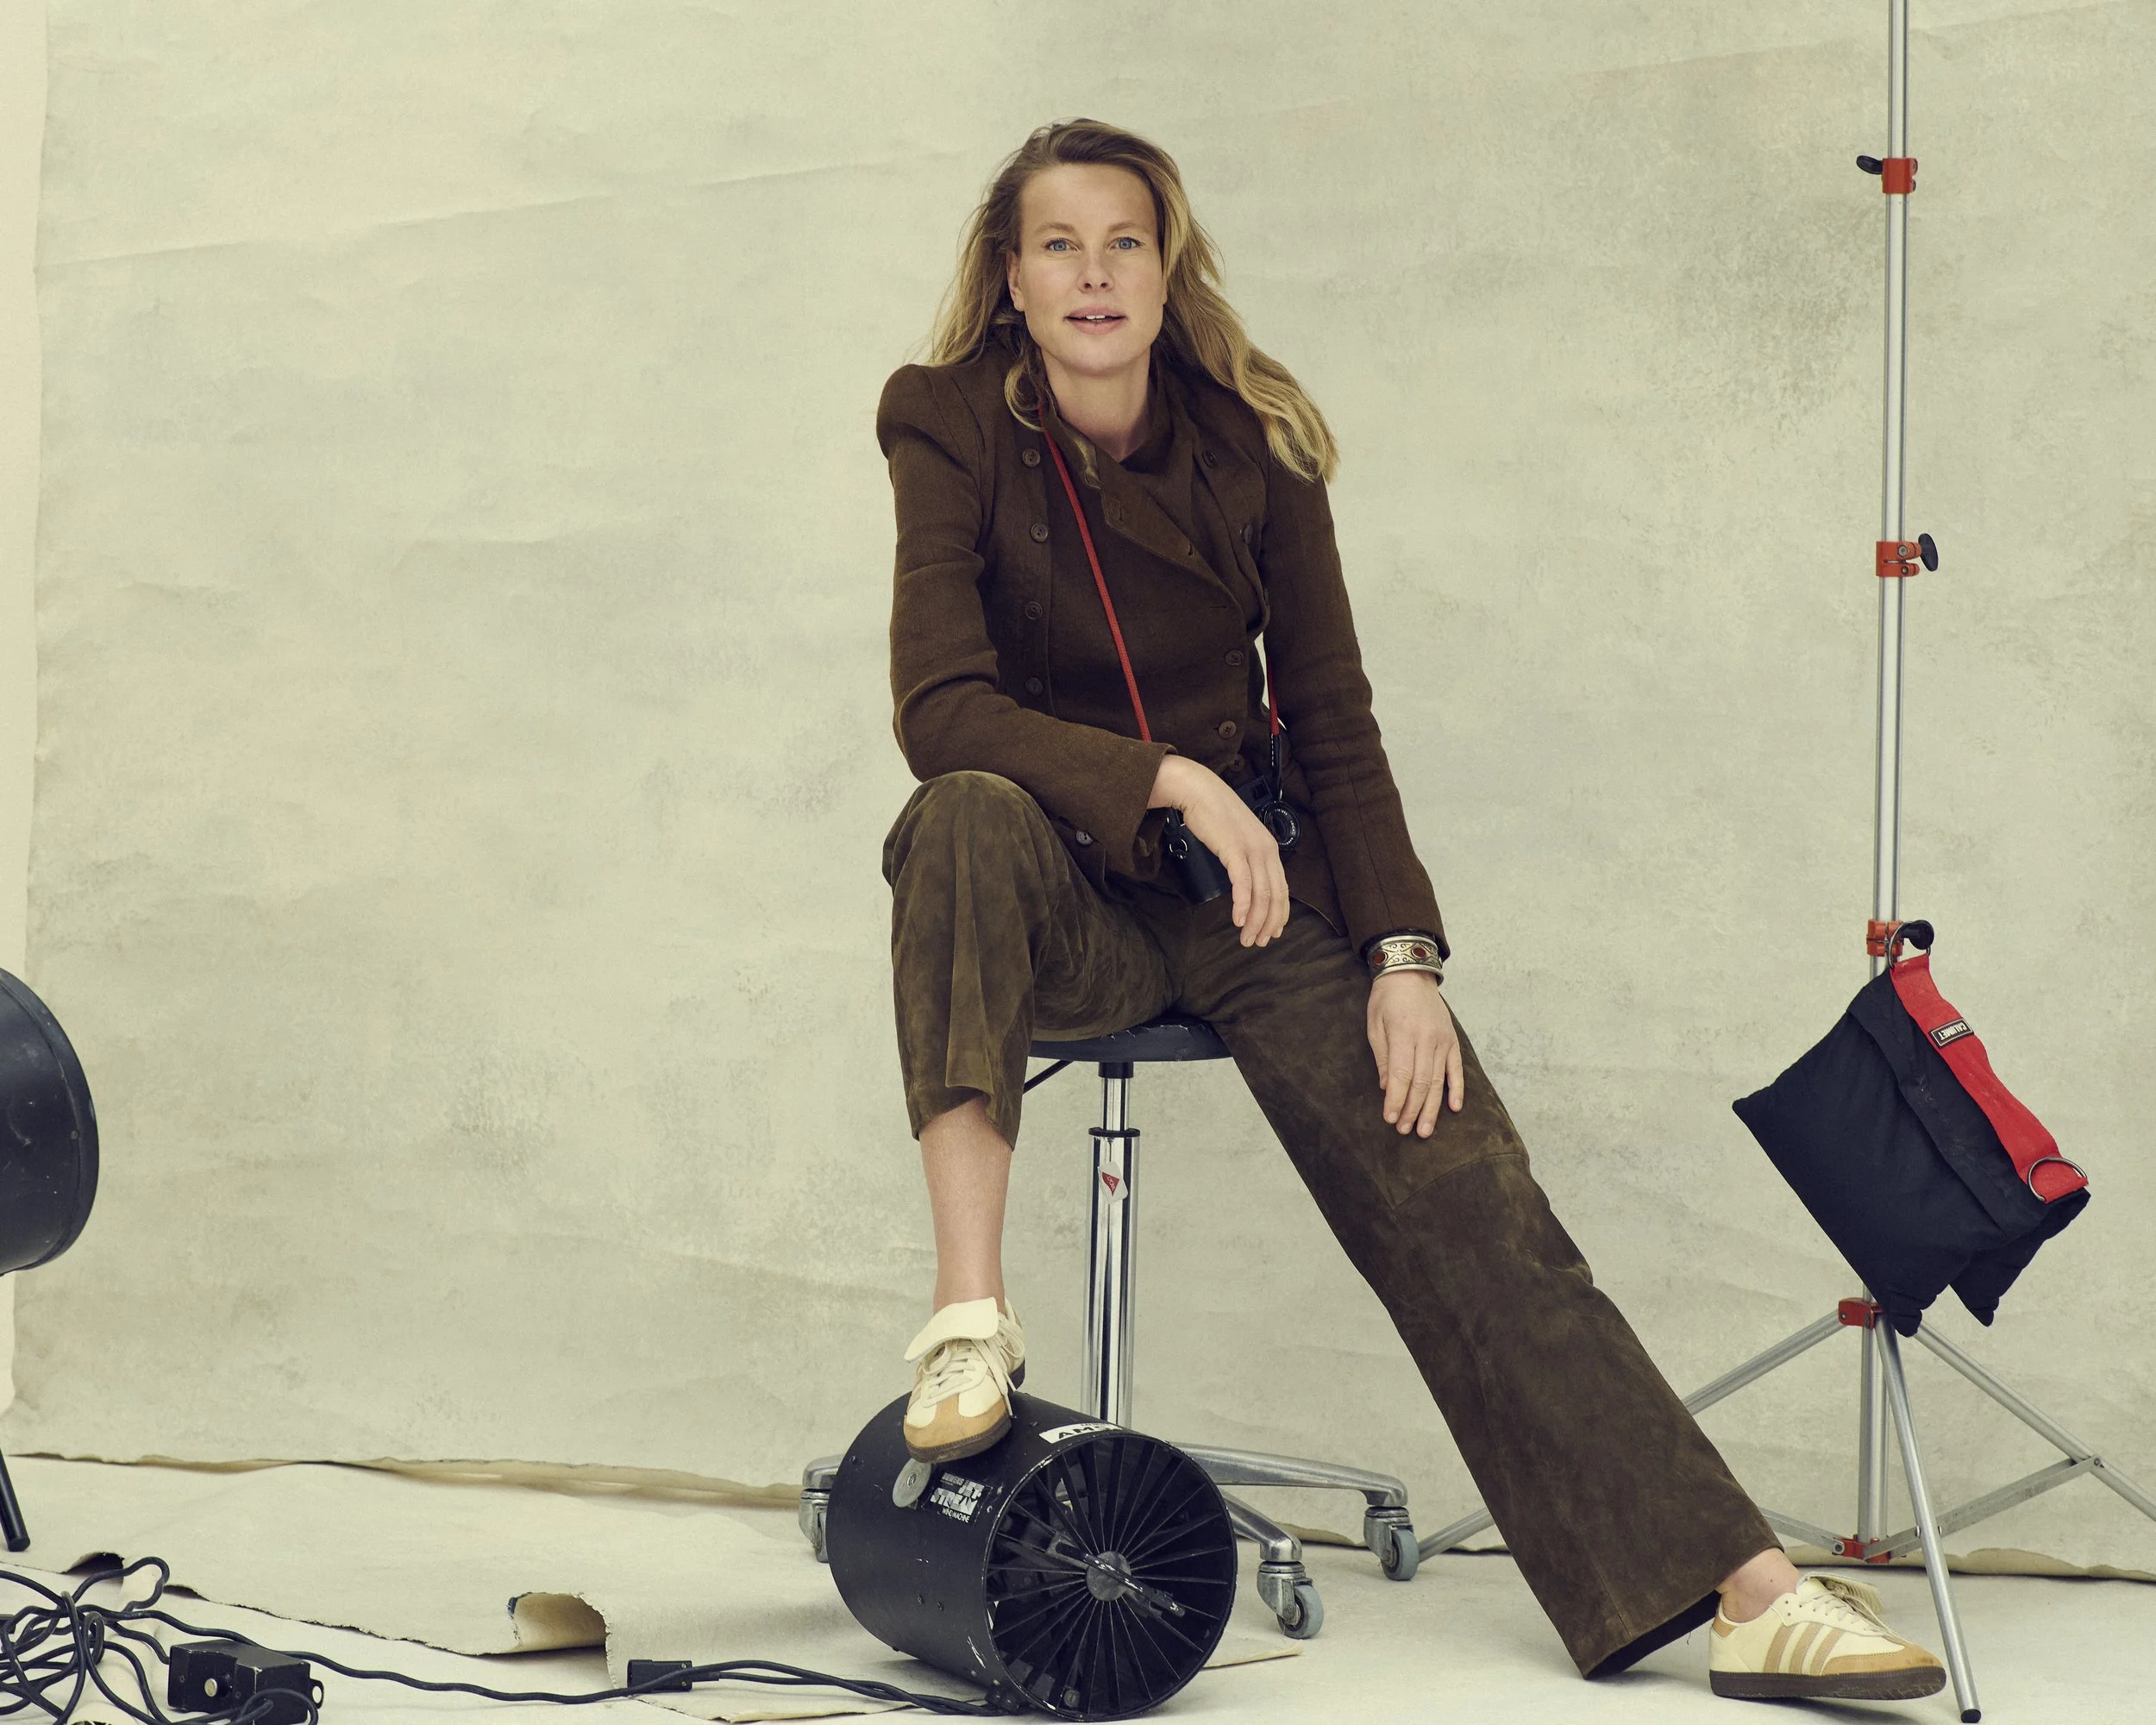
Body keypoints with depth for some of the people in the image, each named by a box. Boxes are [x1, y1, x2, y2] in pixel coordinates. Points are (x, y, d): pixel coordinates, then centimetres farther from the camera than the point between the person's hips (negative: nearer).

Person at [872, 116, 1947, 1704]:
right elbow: (943, 709, -17)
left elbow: (1333, 724, 1)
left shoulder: (1250, 444, 0)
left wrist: (1401, 952, -10)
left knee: (1469, 1207, -15)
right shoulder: (954, 433, -7)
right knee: (968, 820, -38)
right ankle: (970, 1317, -39)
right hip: (1060, 905, -2)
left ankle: (1745, 1589, -22)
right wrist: (1172, 780, -28)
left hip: (1252, 890, 2)